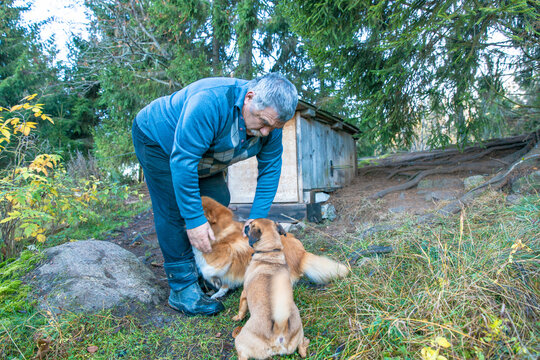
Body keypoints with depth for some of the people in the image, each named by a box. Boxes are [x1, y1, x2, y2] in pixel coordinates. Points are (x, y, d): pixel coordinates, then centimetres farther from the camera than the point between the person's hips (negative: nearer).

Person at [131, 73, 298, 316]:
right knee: (175, 212, -14)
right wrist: (194, 219, -37)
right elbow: (182, 162, -39)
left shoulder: (269, 122, -18)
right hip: (157, 139, -6)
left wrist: (257, 218, -16)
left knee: (219, 203, 0)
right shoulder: (210, 102, -41)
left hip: (199, 150, 7)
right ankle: (182, 289, -5)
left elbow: (270, 169, -11)